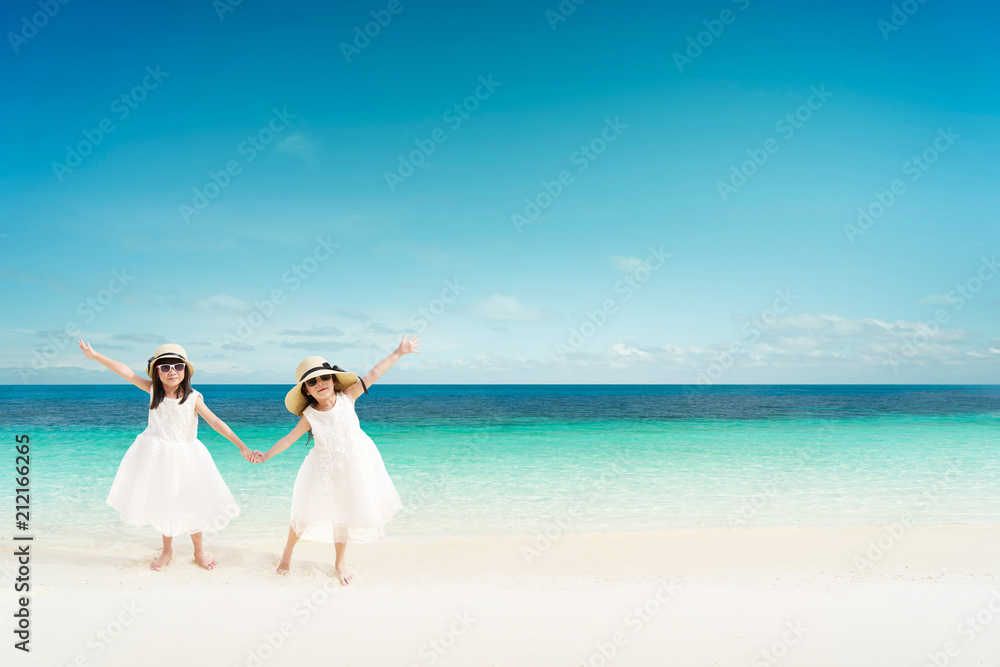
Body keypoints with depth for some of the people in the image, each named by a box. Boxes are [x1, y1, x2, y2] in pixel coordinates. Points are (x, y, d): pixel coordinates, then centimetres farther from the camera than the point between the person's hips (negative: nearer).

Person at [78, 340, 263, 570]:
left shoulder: (193, 398, -15)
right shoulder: (153, 390, -6)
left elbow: (216, 423, -20)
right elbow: (126, 372, -4)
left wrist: (242, 446, -26)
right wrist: (95, 356, -2)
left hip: (184, 457, -3)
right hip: (156, 456, 3)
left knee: (191, 503, 5)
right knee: (162, 502, 14)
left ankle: (199, 551, 27)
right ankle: (167, 549, 35)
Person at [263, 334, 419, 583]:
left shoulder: (347, 397, -11)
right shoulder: (309, 416, -13)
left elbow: (373, 374, -10)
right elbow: (289, 439, -2)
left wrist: (399, 352, -8)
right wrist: (266, 455, 1)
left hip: (354, 464, 1)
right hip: (325, 468, -1)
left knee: (344, 515, 14)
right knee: (307, 513, 5)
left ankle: (340, 563, 34)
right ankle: (287, 553, 33)